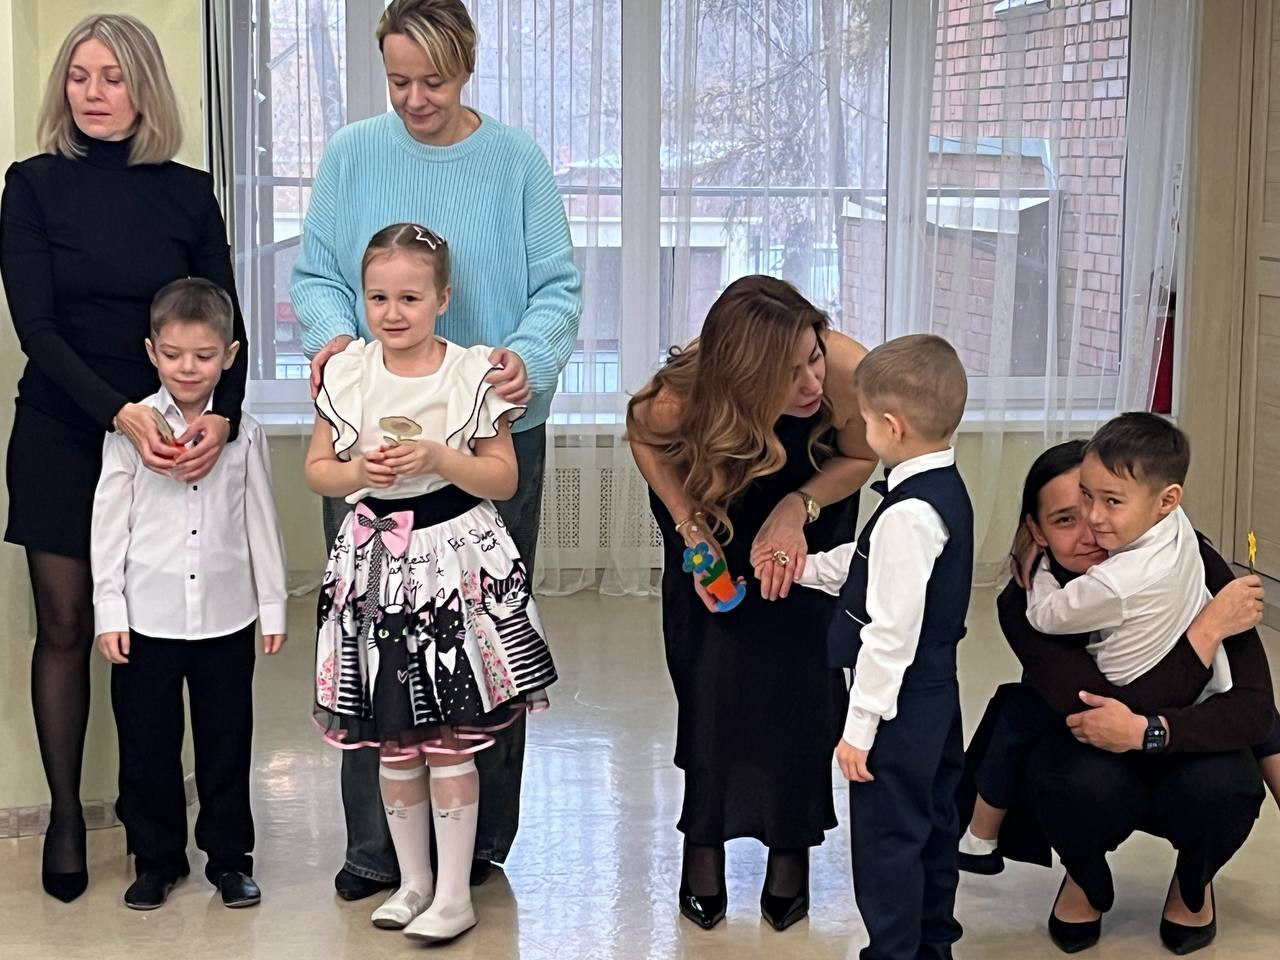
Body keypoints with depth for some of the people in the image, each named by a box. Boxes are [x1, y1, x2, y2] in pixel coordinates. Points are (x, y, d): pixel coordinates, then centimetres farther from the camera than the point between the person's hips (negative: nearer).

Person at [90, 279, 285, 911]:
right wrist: (108, 609, -5)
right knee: (147, 742, 8)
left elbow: (261, 522, 5)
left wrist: (272, 604, 5)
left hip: (226, 614, 1)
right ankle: (156, 859, 23)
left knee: (226, 740, 10)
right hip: (148, 615, 0)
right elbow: (110, 521, -1)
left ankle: (228, 857, 23)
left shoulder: (244, 431, 1)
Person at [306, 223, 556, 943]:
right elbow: (317, 470, 7)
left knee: (452, 740, 0)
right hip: (376, 561, 3)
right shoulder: (349, 376, 3)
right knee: (394, 740, 10)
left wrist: (437, 457, -19)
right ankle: (414, 879, 26)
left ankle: (455, 895, 11)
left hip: (456, 557, -3)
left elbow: (503, 478, -4)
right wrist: (358, 471, -13)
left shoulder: (473, 375, -5)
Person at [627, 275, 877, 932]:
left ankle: (792, 846, 11)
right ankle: (704, 840, 14)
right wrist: (691, 526, -22)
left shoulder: (848, 373, -39)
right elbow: (643, 434, -12)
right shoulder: (680, 400, -40)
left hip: (808, 518, 1)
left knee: (799, 675, -5)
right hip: (713, 508, -1)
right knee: (712, 673, -5)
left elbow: (860, 458, -15)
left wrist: (799, 507, -31)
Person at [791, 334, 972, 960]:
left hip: (901, 702, -10)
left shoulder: (908, 514, -25)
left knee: (886, 837, 1)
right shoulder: (947, 490, 6)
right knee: (930, 823, 21)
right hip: (936, 692, 10)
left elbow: (892, 631, -25)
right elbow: (869, 567, 18)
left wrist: (861, 724, -20)